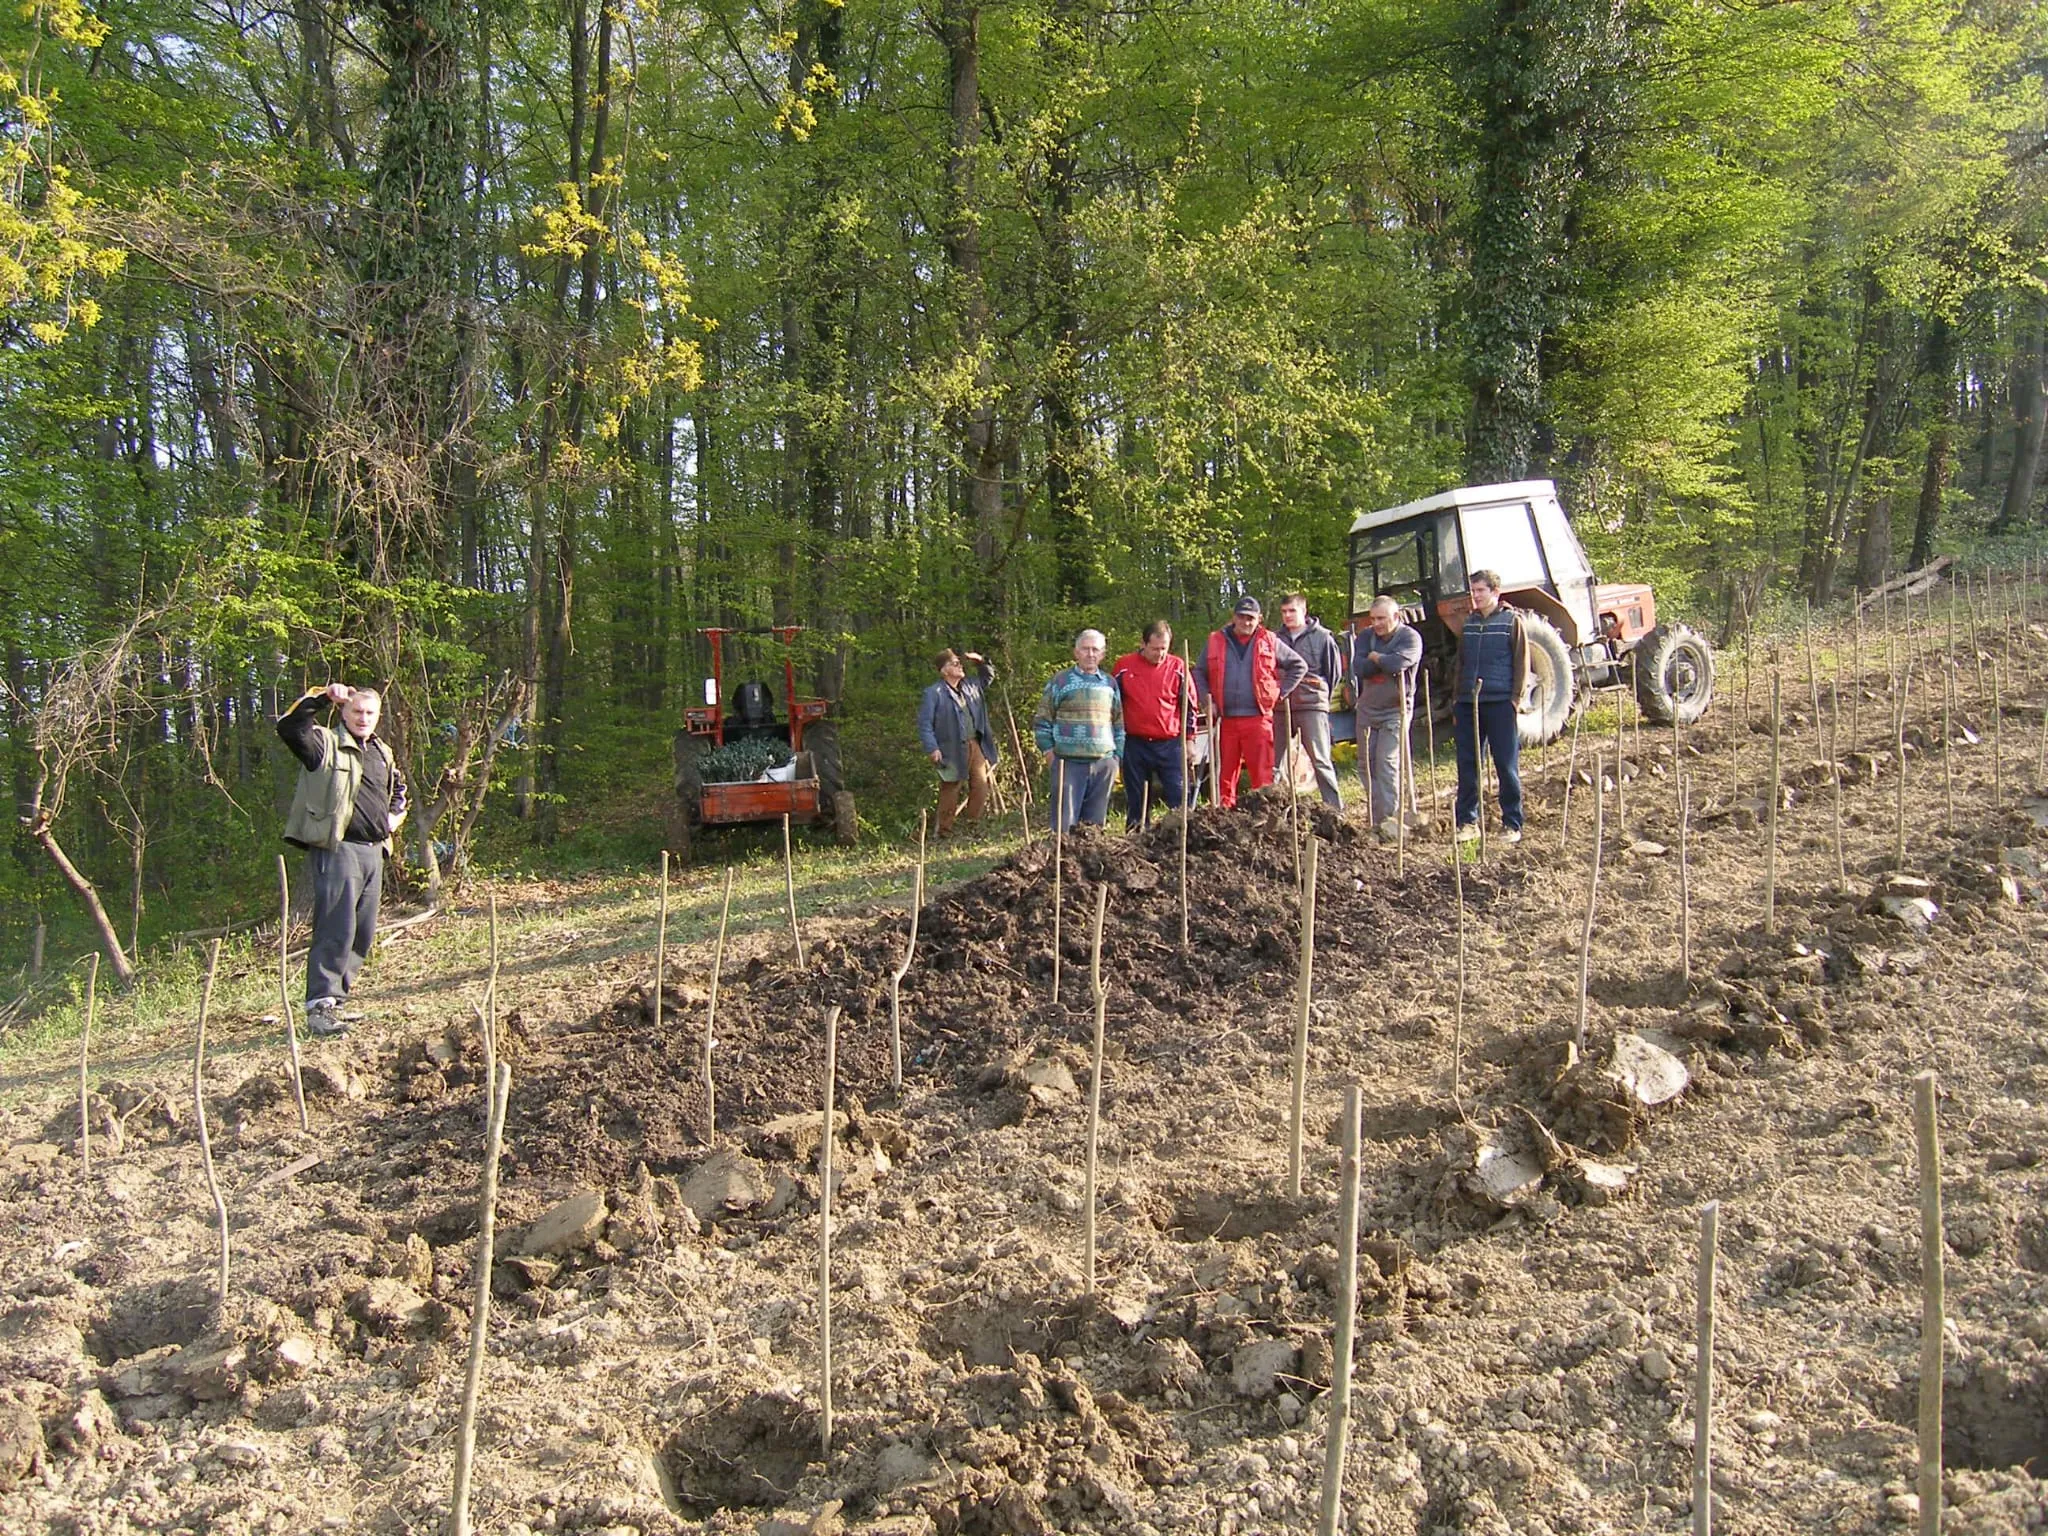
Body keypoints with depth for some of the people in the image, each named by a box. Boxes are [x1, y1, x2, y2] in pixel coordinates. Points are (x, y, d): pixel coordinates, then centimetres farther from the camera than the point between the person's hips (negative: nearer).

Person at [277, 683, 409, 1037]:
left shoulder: (383, 753, 19)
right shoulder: (327, 745, -3)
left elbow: (398, 788, 37)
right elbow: (289, 725, -21)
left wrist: (396, 815, 19)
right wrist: (322, 697, -22)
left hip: (373, 850, 8)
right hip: (337, 848, -8)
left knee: (364, 934, 10)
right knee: (337, 928, -14)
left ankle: (334, 997, 20)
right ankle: (319, 1007, -12)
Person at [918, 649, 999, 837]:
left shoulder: (970, 686, 12)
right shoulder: (934, 693, -10)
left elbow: (989, 676, 31)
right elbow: (924, 723, -10)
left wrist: (981, 661, 11)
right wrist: (932, 748, -17)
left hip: (975, 745, 7)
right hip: (953, 750, -7)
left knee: (981, 787, 8)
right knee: (950, 791, 0)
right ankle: (945, 830, 11)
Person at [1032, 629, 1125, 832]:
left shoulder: (1110, 683, 12)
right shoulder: (1060, 680, 2)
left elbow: (1119, 724, 17)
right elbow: (1042, 720, 3)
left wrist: (1117, 757, 11)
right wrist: (1049, 751, -4)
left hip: (1103, 764, 3)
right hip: (1068, 763, -3)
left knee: (1095, 822, 8)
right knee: (1064, 821, -4)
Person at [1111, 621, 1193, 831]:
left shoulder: (1178, 667, 1)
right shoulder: (1124, 666, 1)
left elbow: (1189, 705, 8)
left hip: (1170, 744, 0)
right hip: (1134, 744, 1)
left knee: (1179, 798, -4)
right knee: (1136, 802, 7)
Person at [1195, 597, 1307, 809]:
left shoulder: (1269, 641, 7)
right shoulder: (1216, 642, 9)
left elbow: (1299, 666, 14)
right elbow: (1200, 674, 16)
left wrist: (1280, 693, 6)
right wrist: (1207, 701, 2)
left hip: (1258, 718, -1)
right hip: (1226, 720, 1)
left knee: (1262, 775, -3)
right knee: (1225, 774, 4)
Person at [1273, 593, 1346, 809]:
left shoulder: (1322, 637, 0)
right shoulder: (1277, 638, 9)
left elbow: (1335, 672, 6)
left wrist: (1319, 694, 8)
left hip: (1312, 707, -4)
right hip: (1281, 707, 4)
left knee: (1320, 760, -5)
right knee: (1274, 760, 7)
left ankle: (1335, 808, -1)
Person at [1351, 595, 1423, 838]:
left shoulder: (1410, 637, -9)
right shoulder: (1366, 636, 4)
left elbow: (1397, 663, -28)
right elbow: (1358, 668, -10)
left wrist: (1374, 658, -11)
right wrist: (1384, 662, -18)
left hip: (1394, 710, -5)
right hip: (1367, 709, 5)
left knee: (1387, 763, -14)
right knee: (1366, 764, 7)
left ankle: (1388, 817, -12)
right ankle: (1374, 817, 17)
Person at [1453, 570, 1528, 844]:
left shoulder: (1511, 621, 1)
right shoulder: (1468, 624, 15)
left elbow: (1522, 662, -1)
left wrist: (1515, 698, -10)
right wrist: (1457, 701, 13)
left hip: (1500, 704, -5)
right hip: (1468, 704, 5)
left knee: (1507, 766, 0)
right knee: (1467, 765, 4)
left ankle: (1512, 824, 8)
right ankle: (1468, 821, 12)